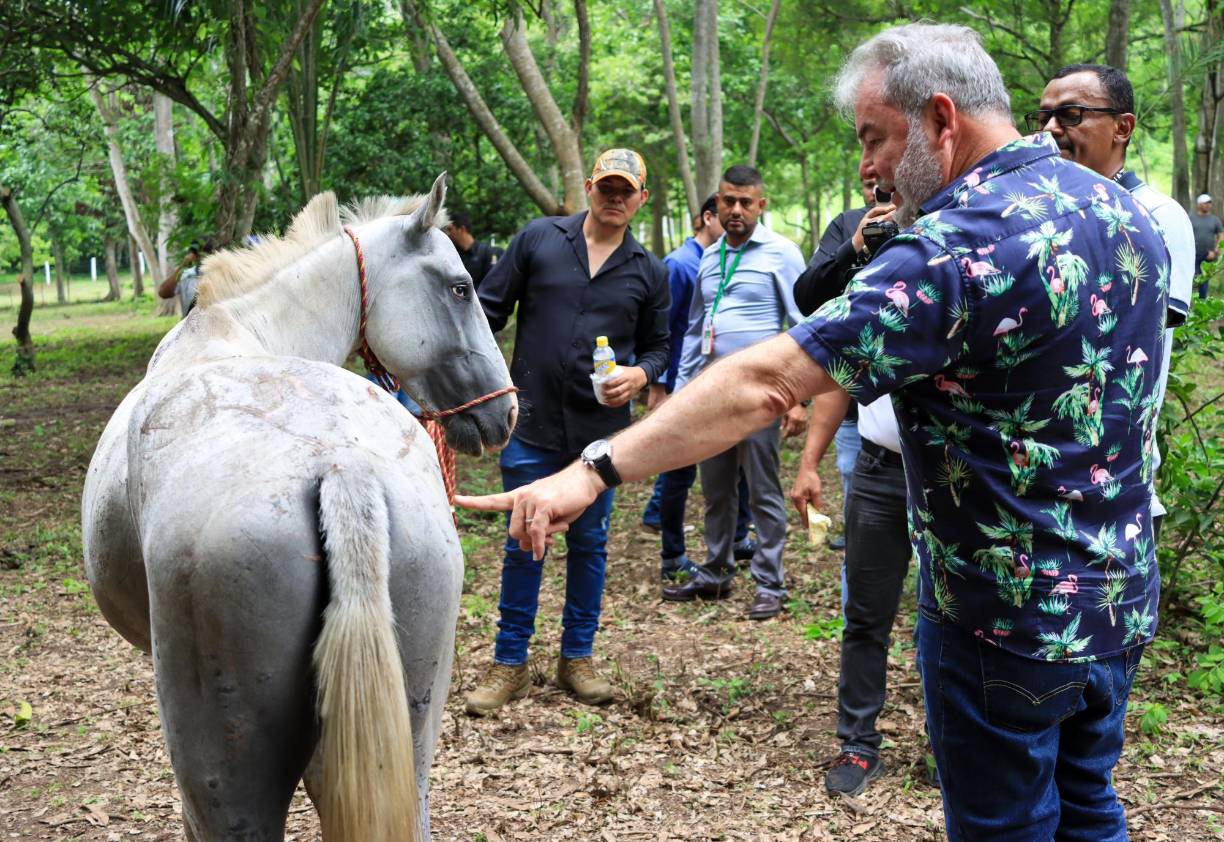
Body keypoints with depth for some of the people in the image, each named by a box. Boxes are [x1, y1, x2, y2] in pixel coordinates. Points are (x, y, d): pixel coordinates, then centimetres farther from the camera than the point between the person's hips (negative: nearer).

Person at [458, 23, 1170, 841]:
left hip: (1013, 618, -8)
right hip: (1123, 600, 8)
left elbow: (765, 383, -30)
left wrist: (595, 472, -29)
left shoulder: (958, 248, -24)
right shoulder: (1124, 208, 2)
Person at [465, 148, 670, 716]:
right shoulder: (538, 239, 1)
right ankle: (509, 664, 16)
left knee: (590, 544, 11)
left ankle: (577, 657, 25)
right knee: (523, 545, 4)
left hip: (601, 430, 2)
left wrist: (640, 374, -8)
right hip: (532, 423, -2)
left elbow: (657, 346, 14)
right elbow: (489, 308, 4)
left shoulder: (649, 272, 7)